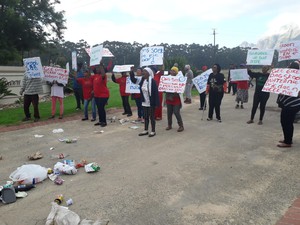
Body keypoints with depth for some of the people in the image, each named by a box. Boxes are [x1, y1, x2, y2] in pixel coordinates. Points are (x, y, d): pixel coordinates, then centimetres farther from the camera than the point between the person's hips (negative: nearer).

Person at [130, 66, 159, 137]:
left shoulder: (152, 81, -16)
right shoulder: (141, 80, 4)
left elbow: (156, 92, -17)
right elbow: (133, 80, 10)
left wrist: (156, 103, -20)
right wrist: (131, 72, -5)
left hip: (151, 103, -7)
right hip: (144, 102, 7)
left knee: (151, 117, 4)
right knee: (145, 117, 15)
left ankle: (153, 131, 15)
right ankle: (145, 130, 27)